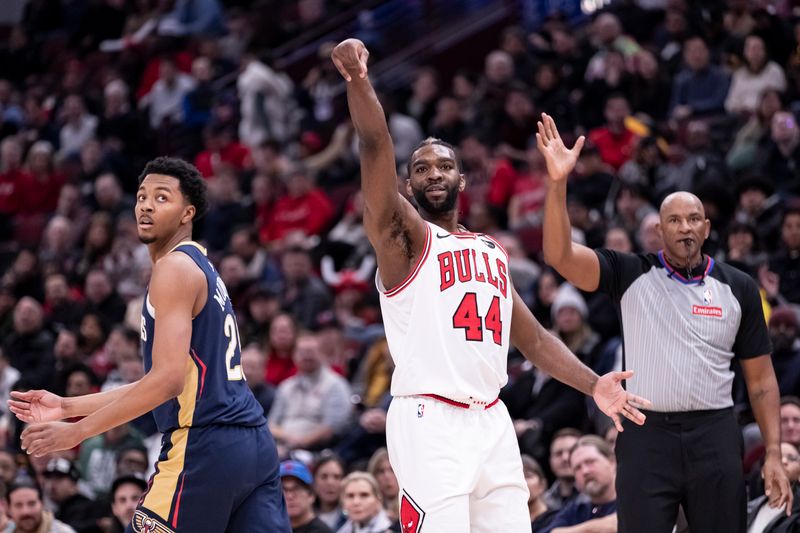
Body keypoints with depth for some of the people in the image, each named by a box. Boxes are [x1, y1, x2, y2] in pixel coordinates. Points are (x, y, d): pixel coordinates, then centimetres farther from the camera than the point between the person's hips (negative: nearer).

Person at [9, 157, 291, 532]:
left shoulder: (176, 267, -9)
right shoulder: (199, 268, 21)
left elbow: (168, 380, -19)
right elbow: (162, 382, 25)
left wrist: (75, 432, -17)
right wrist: (67, 407, 23)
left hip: (204, 447, -9)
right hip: (255, 444, 9)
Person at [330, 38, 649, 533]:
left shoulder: (492, 251, 22)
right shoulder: (404, 236, 3)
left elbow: (534, 339, 24)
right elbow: (376, 148, -14)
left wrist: (593, 385, 10)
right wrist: (358, 79, -28)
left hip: (492, 422, 7)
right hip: (430, 421, -7)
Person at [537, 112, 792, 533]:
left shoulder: (738, 288, 8)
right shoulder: (631, 276, 4)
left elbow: (760, 377, 11)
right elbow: (560, 255, -11)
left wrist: (773, 454, 4)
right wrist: (557, 182, -24)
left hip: (714, 437, 2)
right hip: (647, 435, -2)